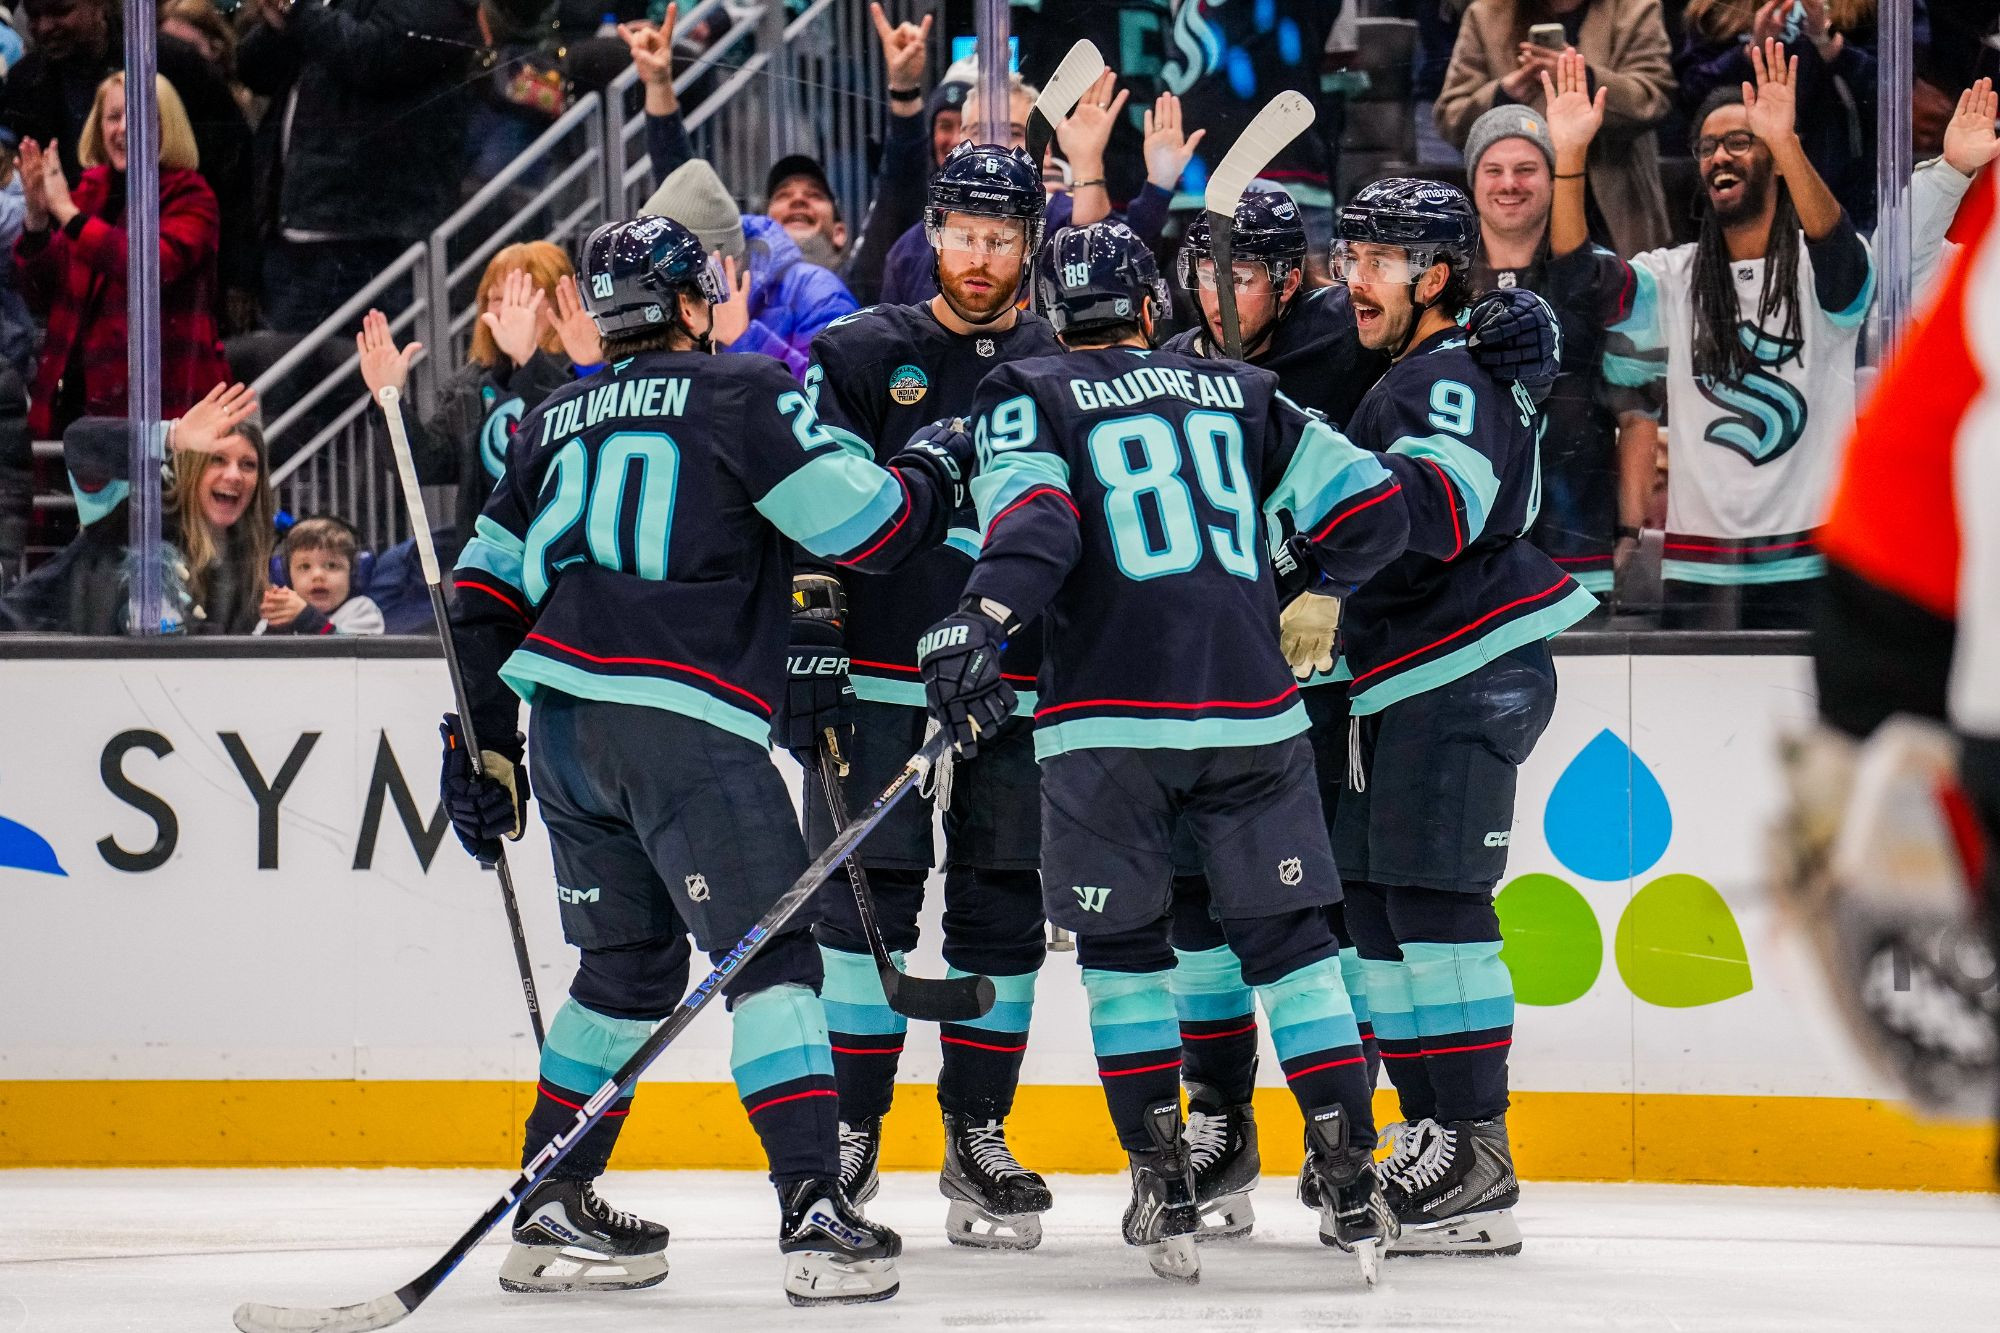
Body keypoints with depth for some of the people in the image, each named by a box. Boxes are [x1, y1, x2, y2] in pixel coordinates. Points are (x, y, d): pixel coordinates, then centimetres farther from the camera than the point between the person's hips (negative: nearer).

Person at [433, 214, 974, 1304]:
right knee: (770, 954, -8)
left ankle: (549, 1212, 22)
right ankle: (815, 1219, -20)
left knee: (629, 961, 20)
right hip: (683, 722, -7)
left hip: (562, 721, 7)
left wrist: (484, 743, 27)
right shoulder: (741, 393, 0)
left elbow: (485, 590, 22)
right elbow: (865, 526, -4)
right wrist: (932, 470, 16)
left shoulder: (555, 421, 20)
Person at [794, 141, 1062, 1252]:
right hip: (881, 682, -2)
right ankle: (848, 1138, 4)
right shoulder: (862, 356, 4)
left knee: (1003, 912, 3)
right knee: (866, 906, -4)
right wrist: (808, 636, -12)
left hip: (1017, 698, 2)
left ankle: (977, 1139, 11)